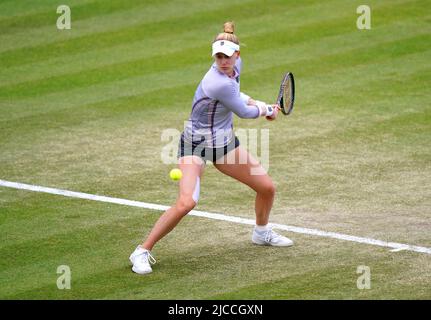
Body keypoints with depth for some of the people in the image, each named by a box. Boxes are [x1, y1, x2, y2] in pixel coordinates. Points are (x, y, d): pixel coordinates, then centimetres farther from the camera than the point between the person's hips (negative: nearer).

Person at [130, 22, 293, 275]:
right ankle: (143, 251, -14)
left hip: (224, 141, 9)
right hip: (196, 144, -9)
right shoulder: (218, 83, -31)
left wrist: (258, 104, 5)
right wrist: (264, 109, 6)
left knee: (267, 187, 12)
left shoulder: (236, 65, -4)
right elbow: (244, 113, -15)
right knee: (186, 203, -28)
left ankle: (262, 233, 43)